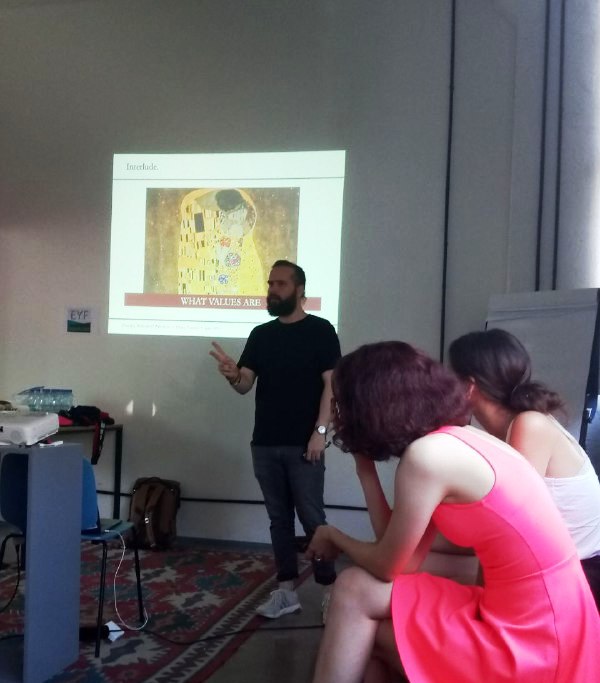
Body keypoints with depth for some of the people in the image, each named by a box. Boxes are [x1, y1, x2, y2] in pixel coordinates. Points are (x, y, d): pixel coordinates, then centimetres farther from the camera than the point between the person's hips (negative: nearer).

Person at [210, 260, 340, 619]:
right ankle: (287, 591, 18)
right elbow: (246, 385, 7)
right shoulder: (260, 334, 11)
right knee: (279, 518, 10)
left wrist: (320, 431, -16)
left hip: (303, 445, -5)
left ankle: (330, 590, 8)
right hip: (265, 444, 5)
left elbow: (331, 384, -8)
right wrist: (233, 375, -16)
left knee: (312, 518, -3)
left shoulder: (320, 330, -3)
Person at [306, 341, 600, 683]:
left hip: (528, 643, -9)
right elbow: (405, 560, 8)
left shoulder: (427, 454, -18)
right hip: (545, 625, 9)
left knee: (355, 592, -3)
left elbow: (388, 567, -6)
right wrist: (365, 467, 11)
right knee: (367, 630, 13)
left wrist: (334, 536, 13)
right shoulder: (454, 441, 7)